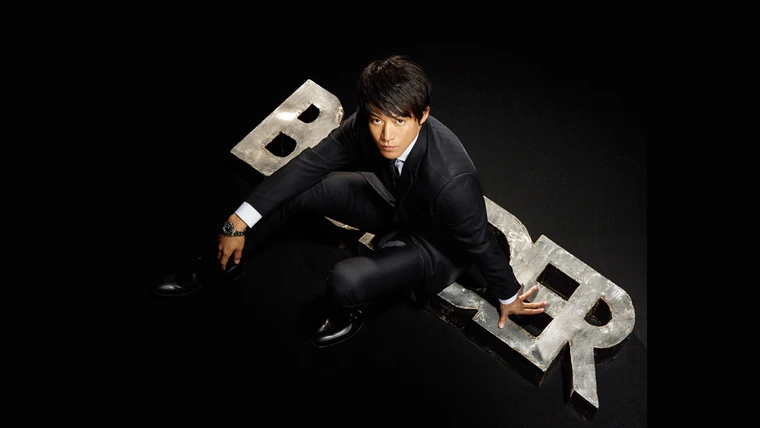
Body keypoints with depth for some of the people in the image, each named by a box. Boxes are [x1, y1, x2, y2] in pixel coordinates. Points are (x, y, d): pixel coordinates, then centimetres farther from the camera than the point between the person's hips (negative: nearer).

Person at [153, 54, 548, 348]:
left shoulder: (450, 179, -41)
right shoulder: (366, 125, -26)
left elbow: (481, 244, -25)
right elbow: (311, 162, -17)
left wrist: (508, 298, -6)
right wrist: (239, 222, -15)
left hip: (433, 242, -5)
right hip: (391, 200, 6)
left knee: (345, 281, -31)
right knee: (297, 185, -5)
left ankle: (351, 310, 10)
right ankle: (223, 264, 20)